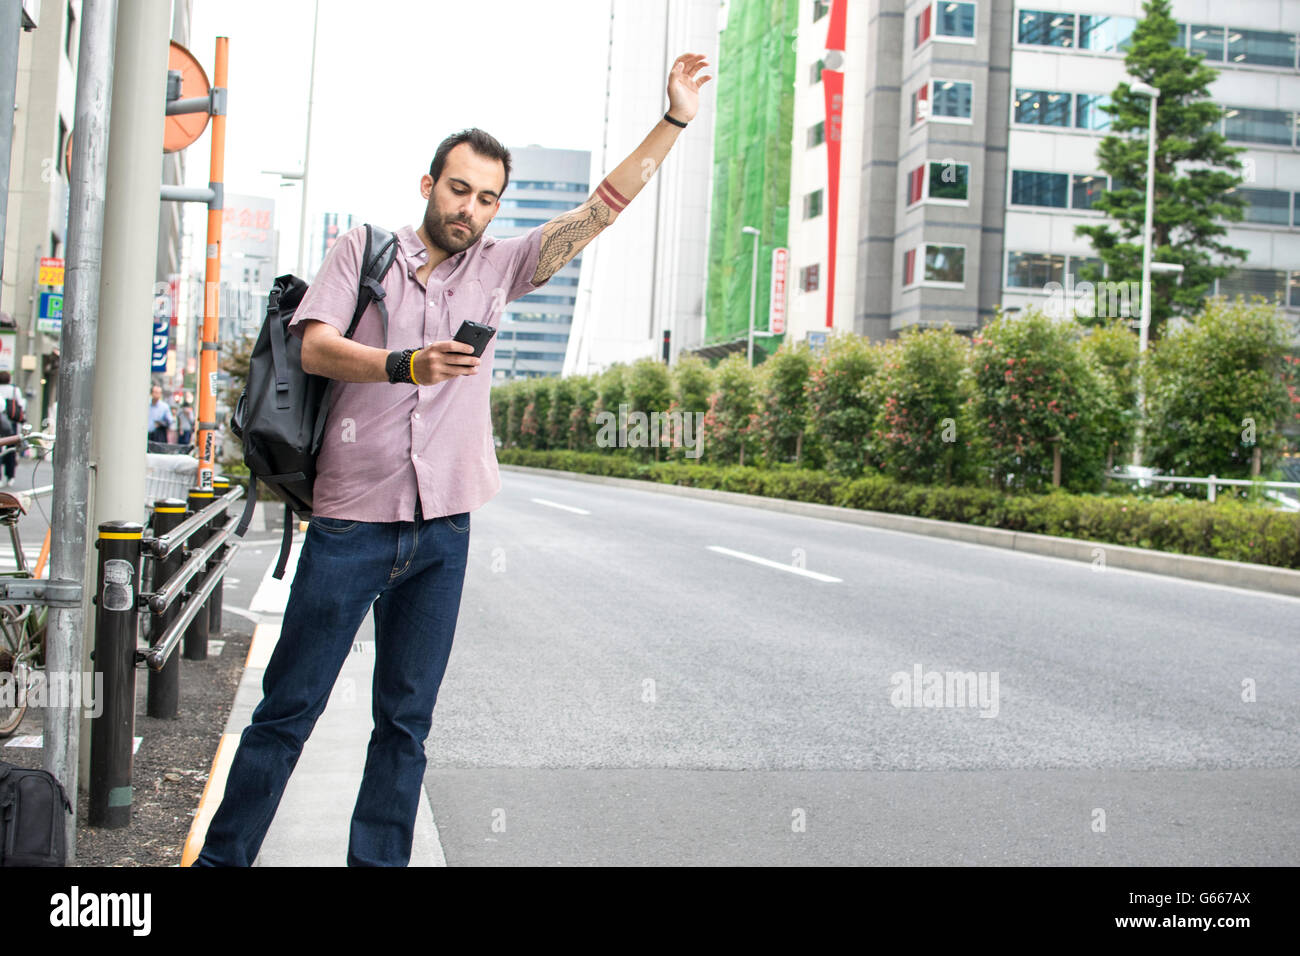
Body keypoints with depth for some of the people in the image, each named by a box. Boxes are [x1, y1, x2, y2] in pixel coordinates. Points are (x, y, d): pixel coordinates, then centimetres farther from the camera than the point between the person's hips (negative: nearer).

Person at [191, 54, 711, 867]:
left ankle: (378, 861, 18)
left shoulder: (498, 267, 11)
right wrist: (406, 364, -26)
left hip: (443, 529, 3)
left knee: (407, 723, 8)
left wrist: (676, 120, 3)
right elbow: (315, 347, -8)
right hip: (350, 520, -3)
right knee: (288, 711, 2)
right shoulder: (363, 250, 4)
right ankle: (222, 856, 14)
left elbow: (601, 208, 8)